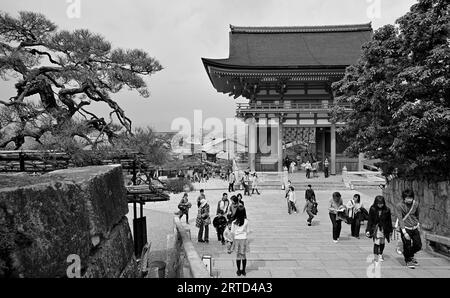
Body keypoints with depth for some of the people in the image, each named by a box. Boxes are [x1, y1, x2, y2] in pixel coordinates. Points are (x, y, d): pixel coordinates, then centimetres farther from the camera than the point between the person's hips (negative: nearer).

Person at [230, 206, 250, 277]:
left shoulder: (234, 222, -10)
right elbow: (247, 231, -6)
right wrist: (246, 237, 9)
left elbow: (232, 232, -6)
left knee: (238, 255, 12)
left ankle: (239, 271, 20)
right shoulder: (246, 221, -11)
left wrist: (233, 241, 6)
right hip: (244, 239, 0)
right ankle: (243, 271, 22)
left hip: (236, 239, 0)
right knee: (244, 255, 13)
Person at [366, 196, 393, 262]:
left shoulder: (387, 210, -4)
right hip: (375, 228, -2)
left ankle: (380, 255, 33)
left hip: (384, 229, 2)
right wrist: (368, 230, -6)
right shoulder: (372, 209, -8)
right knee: (376, 242, -8)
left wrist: (390, 230, 9)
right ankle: (375, 256, 3)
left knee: (382, 243, 12)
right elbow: (370, 220, -3)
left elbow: (389, 221, 5)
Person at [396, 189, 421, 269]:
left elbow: (417, 214, 16)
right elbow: (400, 219, -17)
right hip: (405, 228, -4)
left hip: (414, 227, 4)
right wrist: (404, 232, -22)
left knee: (418, 245, 7)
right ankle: (408, 260, 22)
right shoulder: (400, 206, -15)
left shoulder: (416, 203, -3)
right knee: (407, 246, -3)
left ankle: (410, 255, 37)